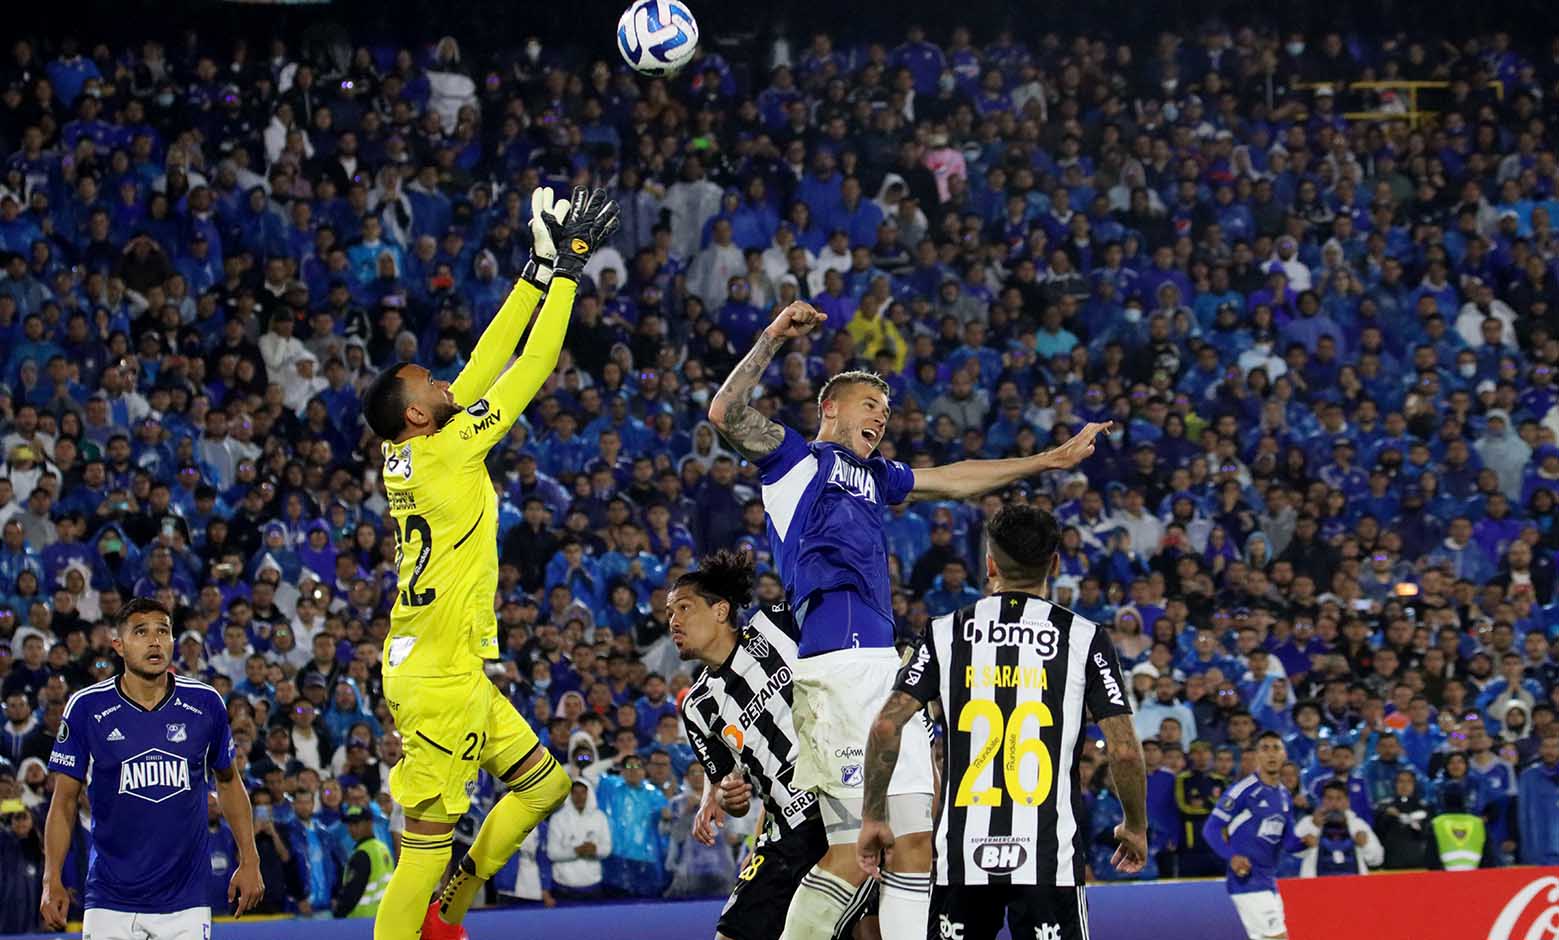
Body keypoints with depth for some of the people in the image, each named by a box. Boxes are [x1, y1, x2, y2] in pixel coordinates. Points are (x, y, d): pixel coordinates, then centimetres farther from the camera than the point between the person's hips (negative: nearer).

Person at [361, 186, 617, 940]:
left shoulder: (407, 453, 7)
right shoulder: (450, 451, -15)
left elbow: (486, 364, 12)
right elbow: (531, 368, -12)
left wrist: (540, 270, 12)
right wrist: (568, 268, -4)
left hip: (454, 670, 10)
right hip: (440, 677, -10)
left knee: (544, 785, 16)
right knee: (430, 834, -7)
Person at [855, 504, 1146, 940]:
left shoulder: (946, 633, 5)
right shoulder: (1084, 638, 0)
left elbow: (886, 727, -1)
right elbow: (1124, 750, -3)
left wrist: (873, 817, 9)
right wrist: (1135, 826, 13)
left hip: (963, 854, 2)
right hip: (1048, 854, -2)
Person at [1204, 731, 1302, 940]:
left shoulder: (1284, 796, 13)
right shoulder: (1242, 790, -9)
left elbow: (1287, 842, 14)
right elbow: (1211, 828, -10)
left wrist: (1305, 840, -8)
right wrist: (1231, 856, -25)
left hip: (1268, 882, 8)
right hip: (1247, 880, -8)